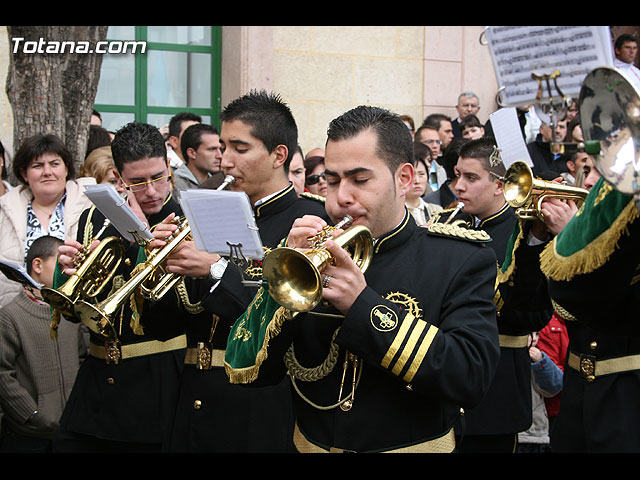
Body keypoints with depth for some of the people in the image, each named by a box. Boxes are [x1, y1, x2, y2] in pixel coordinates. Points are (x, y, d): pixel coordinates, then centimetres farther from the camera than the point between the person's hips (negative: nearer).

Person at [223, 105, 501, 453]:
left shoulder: (463, 261, -2)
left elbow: (473, 376, -16)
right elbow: (244, 370, 1)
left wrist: (365, 307, -18)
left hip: (413, 444, -2)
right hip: (312, 444, 2)